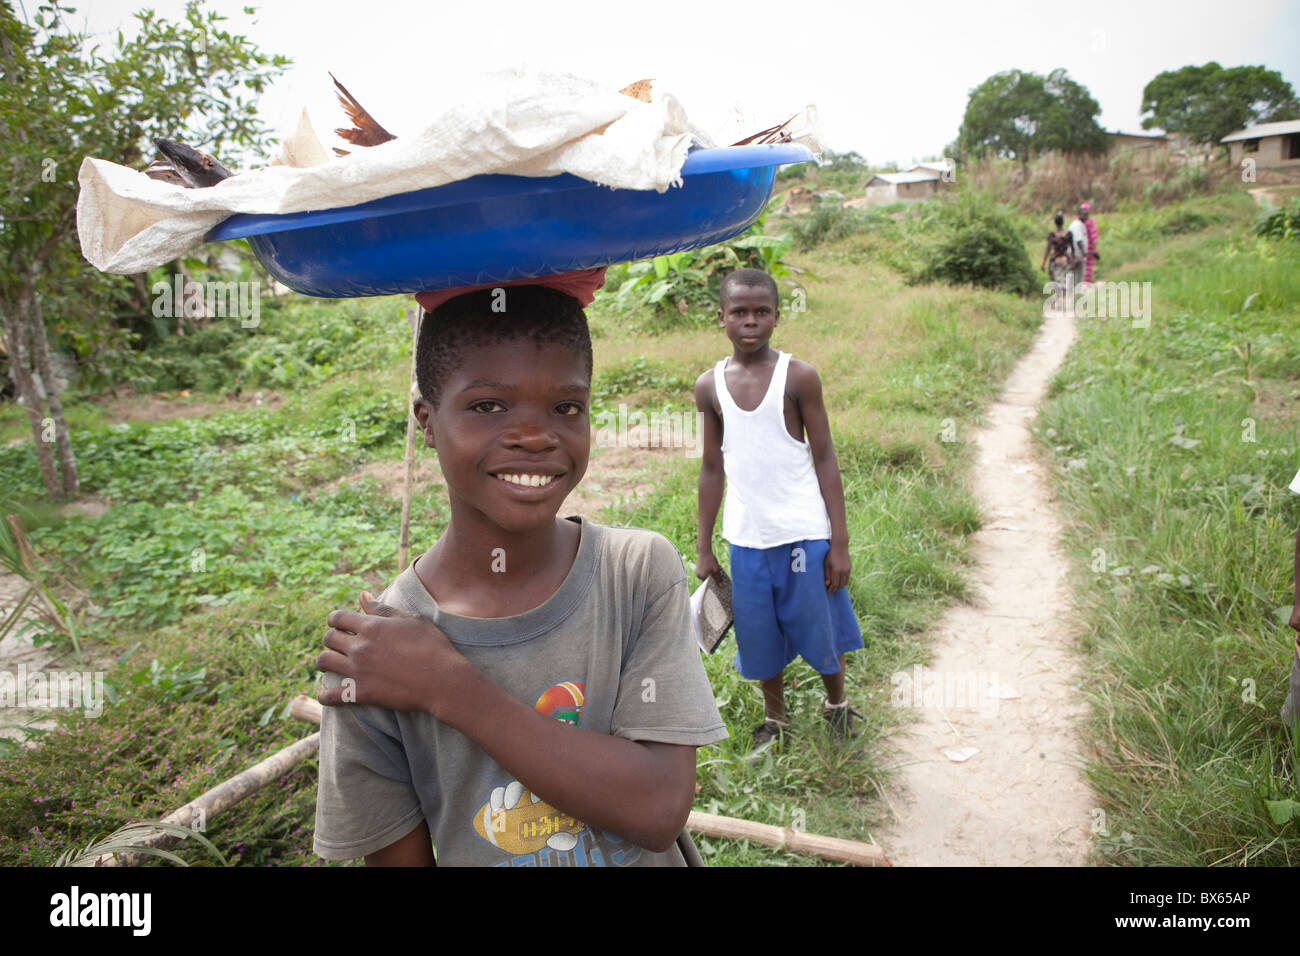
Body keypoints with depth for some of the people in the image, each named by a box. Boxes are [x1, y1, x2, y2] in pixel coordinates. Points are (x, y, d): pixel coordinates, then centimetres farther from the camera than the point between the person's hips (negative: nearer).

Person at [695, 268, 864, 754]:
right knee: (761, 637, 14)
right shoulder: (710, 386, 2)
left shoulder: (798, 376, -7)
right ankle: (775, 720, 37)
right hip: (746, 537, 3)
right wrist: (704, 547, 9)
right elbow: (712, 467, 8)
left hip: (805, 532, -2)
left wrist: (839, 542, -8)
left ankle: (837, 705, 38)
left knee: (821, 627, 10)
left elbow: (824, 458, -5)